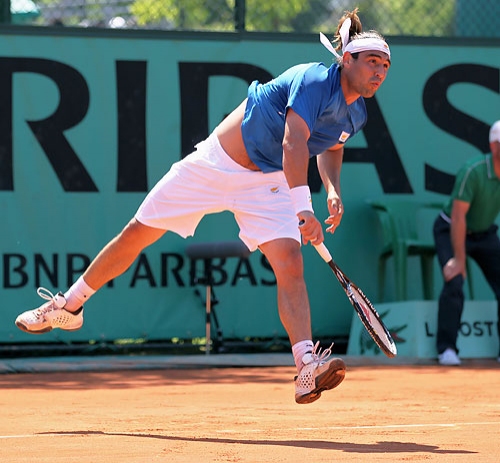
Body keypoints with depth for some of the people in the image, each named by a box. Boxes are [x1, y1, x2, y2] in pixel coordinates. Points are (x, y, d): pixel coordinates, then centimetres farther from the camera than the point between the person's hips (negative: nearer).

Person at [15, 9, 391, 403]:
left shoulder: (355, 115, -3)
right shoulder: (314, 81, -26)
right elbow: (293, 143, -41)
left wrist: (333, 189, 1)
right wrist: (303, 206, -54)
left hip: (266, 184, 5)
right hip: (214, 163, -4)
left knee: (290, 264, -20)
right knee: (137, 234, 5)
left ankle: (307, 369, -27)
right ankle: (69, 306, 26)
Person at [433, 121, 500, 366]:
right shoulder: (473, 171, -30)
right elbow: (458, 216, -29)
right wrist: (459, 259, -27)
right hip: (450, 232, -6)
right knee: (454, 284, -21)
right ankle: (446, 349, -14)